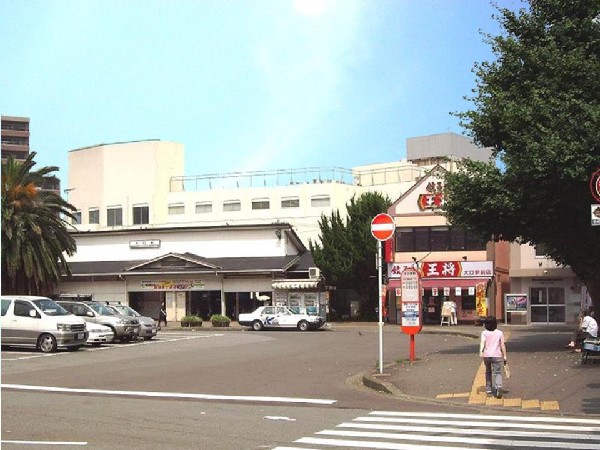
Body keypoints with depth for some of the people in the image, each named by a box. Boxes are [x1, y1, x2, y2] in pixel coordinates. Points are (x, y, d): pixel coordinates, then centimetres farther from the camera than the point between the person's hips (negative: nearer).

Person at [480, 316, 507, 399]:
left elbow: (482, 342, -16)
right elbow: (502, 345, 3)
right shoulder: (499, 333, 4)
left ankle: (488, 389, 27)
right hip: (497, 355, -1)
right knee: (497, 372, -3)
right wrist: (504, 356, 8)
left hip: (486, 355, 1)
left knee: (488, 372, 20)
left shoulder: (484, 333, 2)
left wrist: (481, 351, -30)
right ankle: (499, 386, -29)